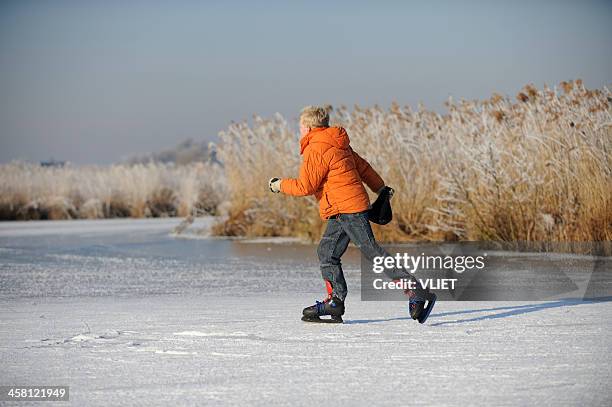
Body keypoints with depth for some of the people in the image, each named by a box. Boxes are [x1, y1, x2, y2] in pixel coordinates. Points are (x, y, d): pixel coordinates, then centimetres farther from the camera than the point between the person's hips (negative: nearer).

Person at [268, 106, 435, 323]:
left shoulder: (317, 150, -13)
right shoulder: (337, 145, 17)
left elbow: (306, 186, -16)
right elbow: (363, 166, 23)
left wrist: (280, 185, -1)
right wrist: (381, 188, 32)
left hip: (347, 209, -10)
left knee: (372, 251, -11)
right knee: (327, 252, 10)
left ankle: (415, 292, -12)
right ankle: (335, 300, 7)